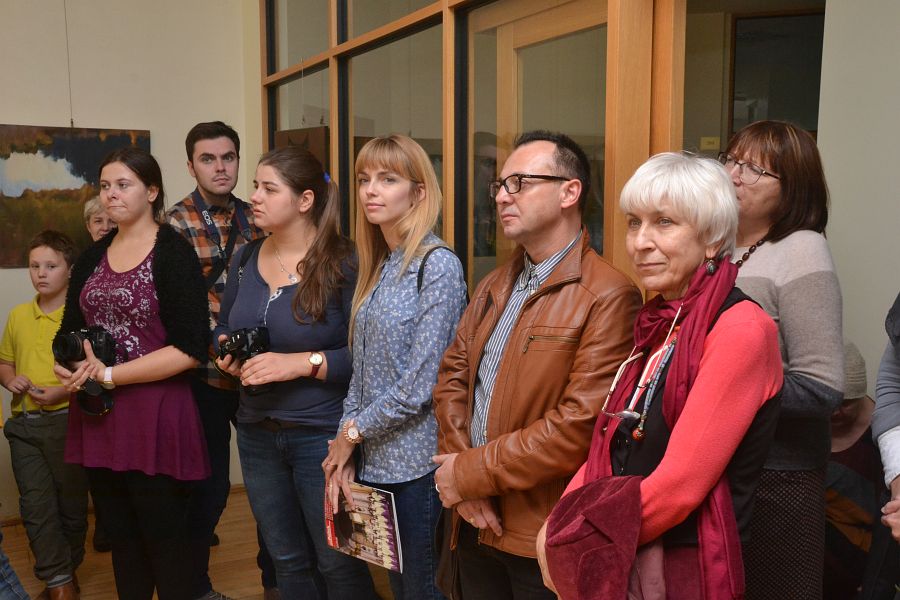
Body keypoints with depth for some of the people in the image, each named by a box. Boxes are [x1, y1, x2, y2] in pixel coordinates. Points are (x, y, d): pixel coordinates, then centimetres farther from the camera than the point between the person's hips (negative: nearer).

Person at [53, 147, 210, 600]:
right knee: (121, 537, 17)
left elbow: (189, 349, -17)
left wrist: (109, 375, -16)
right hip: (98, 418, 6)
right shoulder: (92, 257, 11)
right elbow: (68, 335, 14)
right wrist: (74, 366, -8)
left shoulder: (174, 254, -9)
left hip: (155, 418, -6)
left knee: (163, 541, 6)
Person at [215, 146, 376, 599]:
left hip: (322, 435, -6)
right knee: (286, 561, 20)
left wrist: (303, 363, -24)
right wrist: (228, 355, -3)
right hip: (257, 434, 6)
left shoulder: (343, 263, -14)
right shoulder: (246, 259, 5)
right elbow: (223, 329, 18)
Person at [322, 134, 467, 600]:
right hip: (373, 461, 7)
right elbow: (362, 372, 11)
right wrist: (344, 453, 2)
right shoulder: (376, 268, 10)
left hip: (418, 461, -7)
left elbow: (421, 384, -19)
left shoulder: (438, 266, -14)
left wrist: (353, 432, -8)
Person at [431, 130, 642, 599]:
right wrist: (460, 476, -8)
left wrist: (471, 473, -15)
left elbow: (579, 425, -22)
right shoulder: (494, 286, 11)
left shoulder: (609, 297, -16)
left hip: (546, 536, -6)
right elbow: (452, 376, 7)